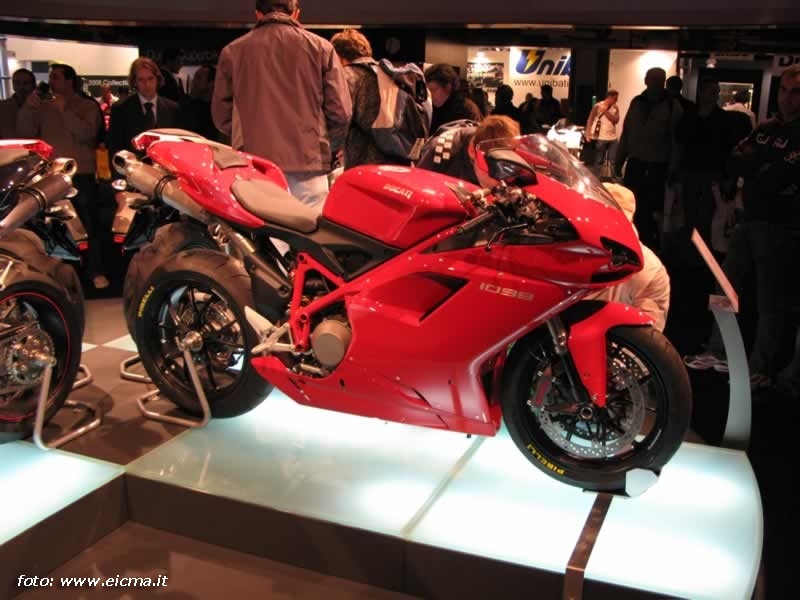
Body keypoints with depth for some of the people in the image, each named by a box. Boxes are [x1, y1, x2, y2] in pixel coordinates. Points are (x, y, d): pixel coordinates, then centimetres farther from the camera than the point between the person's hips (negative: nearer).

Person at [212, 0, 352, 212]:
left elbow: (221, 115, 10)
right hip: (307, 163, -1)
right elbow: (340, 111, 2)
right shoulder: (320, 48, 5)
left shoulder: (232, 51, 9)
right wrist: (329, 148, 19)